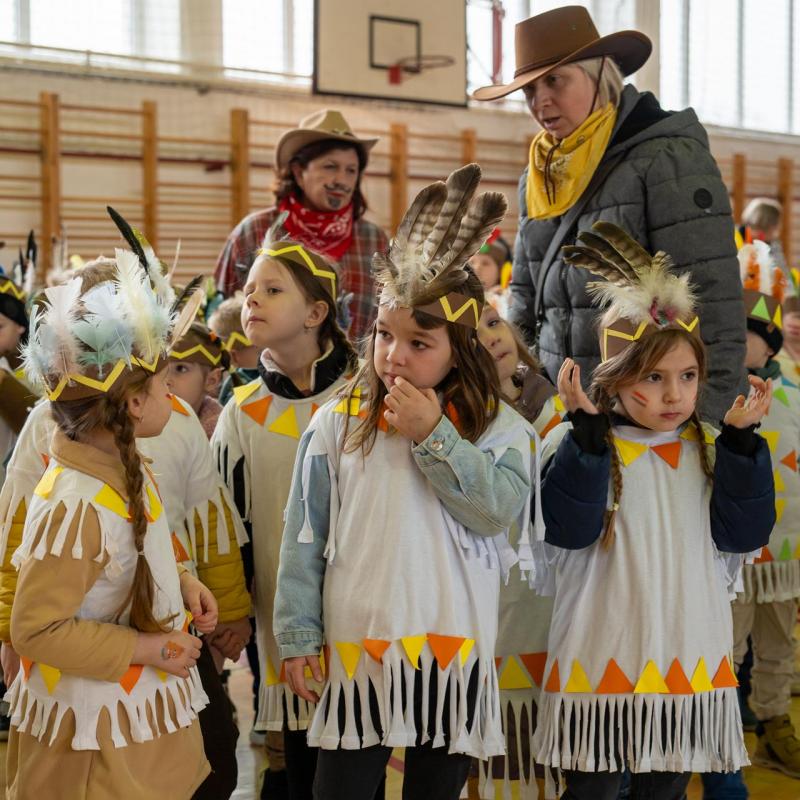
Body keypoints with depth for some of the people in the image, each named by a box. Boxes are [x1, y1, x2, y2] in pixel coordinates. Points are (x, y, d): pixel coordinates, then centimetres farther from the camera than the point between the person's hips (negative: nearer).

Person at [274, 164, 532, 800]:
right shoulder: (337, 423, 1)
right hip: (356, 647, 0)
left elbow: (499, 510, -17)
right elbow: (305, 538, 2)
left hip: (455, 649, 0)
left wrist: (433, 436, -17)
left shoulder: (499, 426, 0)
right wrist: (298, 635, 0)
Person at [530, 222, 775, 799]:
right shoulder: (579, 444, -6)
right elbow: (567, 529, -20)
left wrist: (741, 438, -12)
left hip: (689, 662, 4)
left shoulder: (712, 450, 6)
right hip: (603, 661, -3)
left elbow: (743, 533, -4)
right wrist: (586, 427, -25)